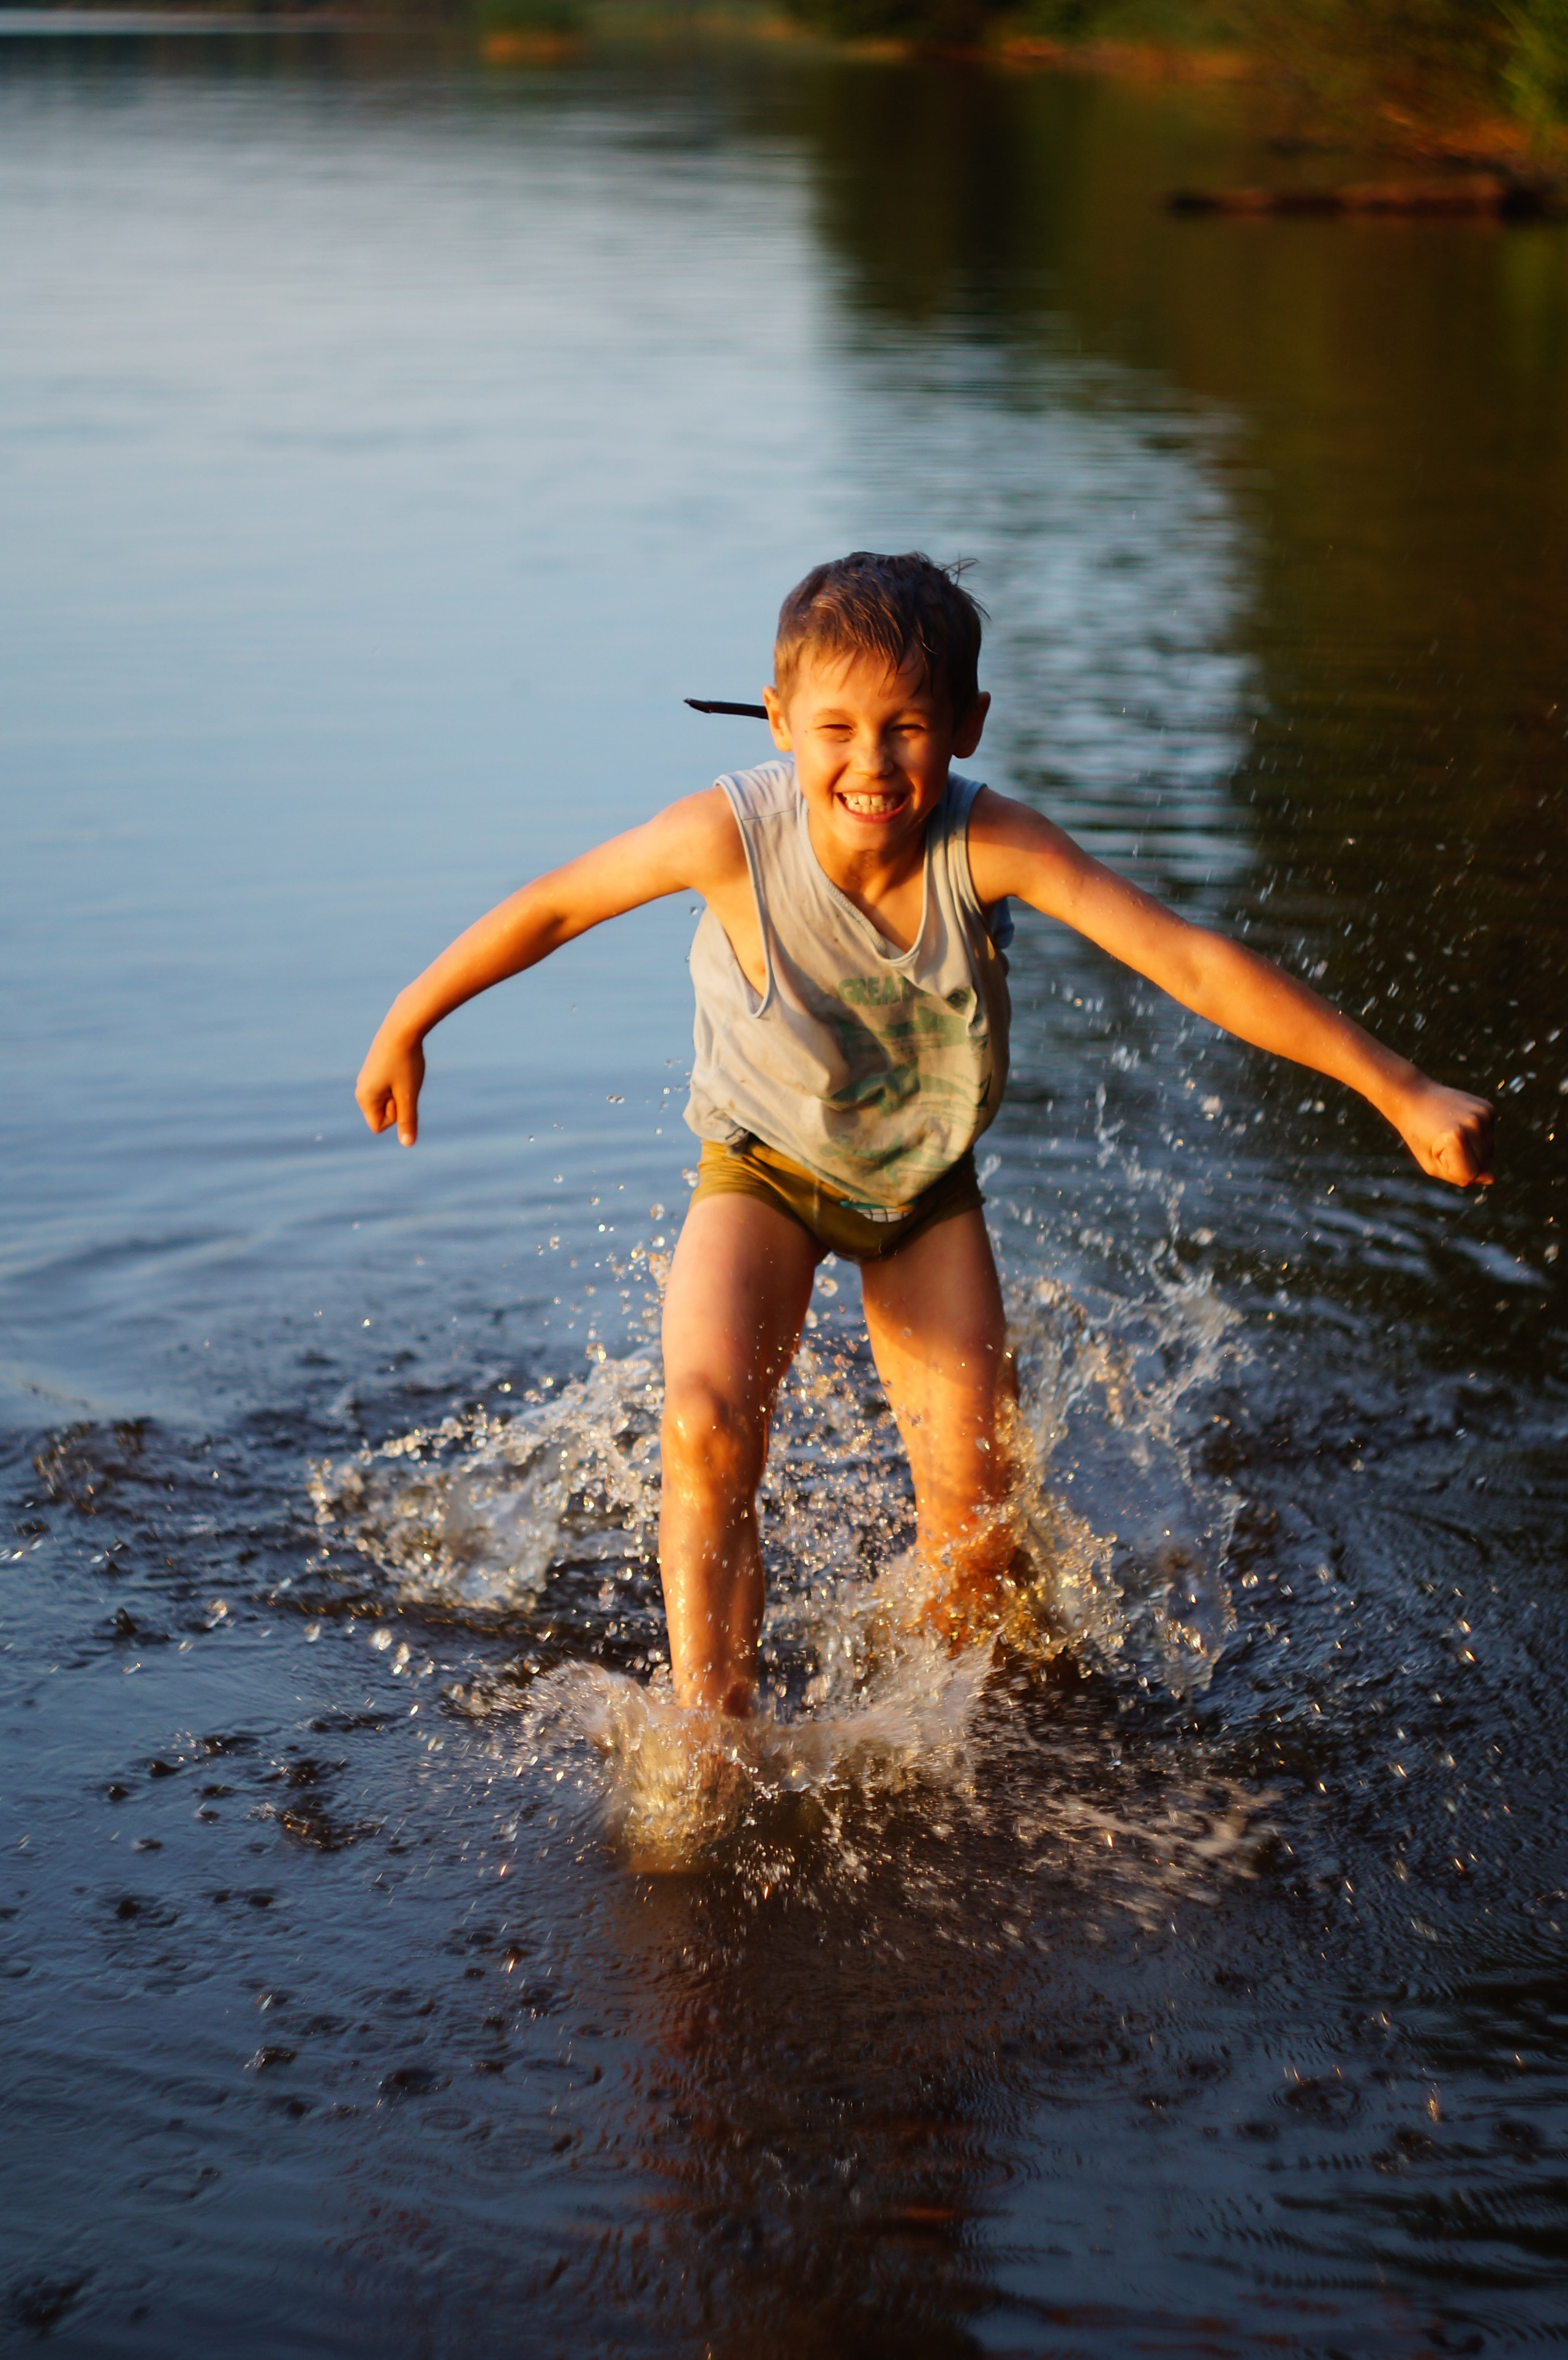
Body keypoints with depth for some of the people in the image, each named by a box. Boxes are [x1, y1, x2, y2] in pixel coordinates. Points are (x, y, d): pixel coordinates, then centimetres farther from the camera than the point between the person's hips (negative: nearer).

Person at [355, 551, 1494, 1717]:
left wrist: (1406, 1094, -37)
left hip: (926, 1183, 1)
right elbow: (551, 907, -14)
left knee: (977, 1524, 0)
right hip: (766, 1166, -1)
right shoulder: (733, 834, -30)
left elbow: (1195, 963, -35)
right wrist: (407, 1025, -3)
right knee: (706, 1426, -27)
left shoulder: (991, 845, -31)